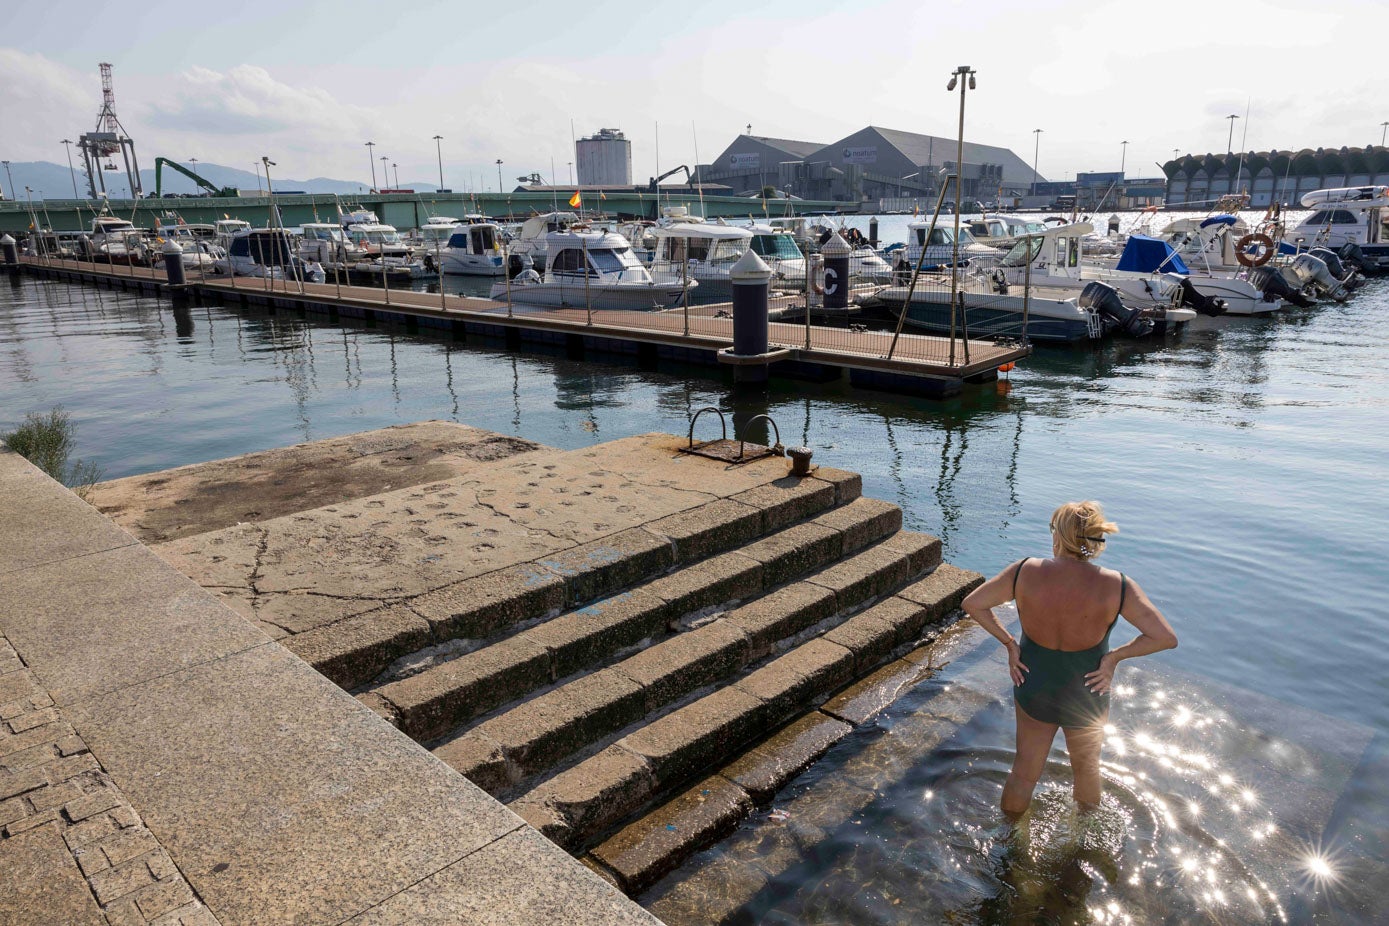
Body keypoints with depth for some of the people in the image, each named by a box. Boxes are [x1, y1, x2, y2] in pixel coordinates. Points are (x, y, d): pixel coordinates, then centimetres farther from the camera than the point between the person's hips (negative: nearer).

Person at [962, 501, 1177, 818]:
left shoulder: (1025, 572, -20)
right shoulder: (1116, 587, -23)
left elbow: (972, 604, -11)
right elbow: (1166, 638, -19)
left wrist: (1009, 643, -5)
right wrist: (1114, 657, -10)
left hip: (1032, 688, 1)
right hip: (1087, 697, 0)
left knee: (1024, 771, 23)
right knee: (1086, 768, 29)